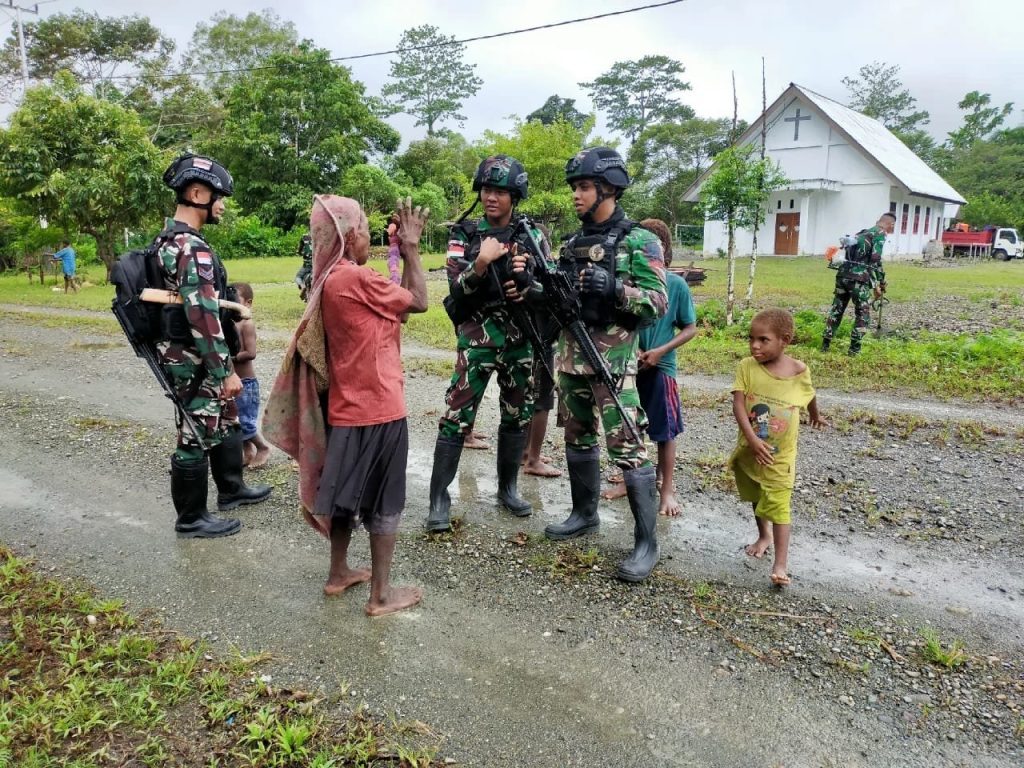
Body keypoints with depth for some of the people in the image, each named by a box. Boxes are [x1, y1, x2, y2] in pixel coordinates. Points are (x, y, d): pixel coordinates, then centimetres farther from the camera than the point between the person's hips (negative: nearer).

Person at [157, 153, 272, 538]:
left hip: (197, 357, 10)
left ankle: (231, 489, 38)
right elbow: (203, 316, -27)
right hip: (197, 361, -10)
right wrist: (225, 371, -23)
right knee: (197, 437, 2)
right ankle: (191, 518, 16)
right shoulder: (191, 248, -22)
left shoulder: (171, 238, 11)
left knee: (227, 422, 22)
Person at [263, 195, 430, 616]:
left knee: (349, 492, 20)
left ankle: (338, 573, 34)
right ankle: (382, 594, 15)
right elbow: (418, 301, -8)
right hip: (377, 408, -8)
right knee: (384, 503, 4)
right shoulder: (357, 278, -20)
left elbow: (397, 304, 10)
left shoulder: (330, 280, 8)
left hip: (346, 406, 9)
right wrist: (411, 247, 0)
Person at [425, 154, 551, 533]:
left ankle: (508, 488, 27)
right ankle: (439, 498, 2)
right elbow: (458, 289, -11)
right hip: (477, 338, -3)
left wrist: (529, 289, -15)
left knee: (517, 417, 11)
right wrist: (482, 262, -27)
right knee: (457, 417, -7)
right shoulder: (464, 234, -2)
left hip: (522, 339, 3)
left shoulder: (533, 237, 4)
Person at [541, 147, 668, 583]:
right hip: (570, 358, 7)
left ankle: (646, 542, 2)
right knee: (578, 439, 16)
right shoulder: (572, 243, 13)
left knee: (627, 449, -7)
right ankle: (584, 513, 33)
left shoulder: (638, 242, -7)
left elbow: (658, 304, -12)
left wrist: (614, 289, -26)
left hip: (613, 362, -7)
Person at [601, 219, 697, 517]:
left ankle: (667, 489, 20)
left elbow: (690, 328, -2)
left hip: (660, 368, -2)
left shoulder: (676, 284, -8)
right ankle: (628, 480, 31)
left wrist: (661, 351, -14)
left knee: (664, 432, 6)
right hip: (627, 365, 3)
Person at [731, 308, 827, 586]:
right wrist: (752, 439, -29)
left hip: (780, 454, -2)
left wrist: (816, 417, 29)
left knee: (778, 505, -5)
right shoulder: (746, 367, -14)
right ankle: (764, 535, 46)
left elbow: (809, 395, 11)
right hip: (750, 449, 2)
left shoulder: (799, 371, -11)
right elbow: (738, 405, -19)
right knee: (756, 498, 22)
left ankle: (781, 563, -1)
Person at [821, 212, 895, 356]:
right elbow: (875, 260, -10)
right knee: (863, 314, 5)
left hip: (843, 274, 7)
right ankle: (854, 348, 4)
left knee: (836, 309, 14)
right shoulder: (880, 234, 0)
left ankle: (825, 343, 15)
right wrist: (878, 285, -6)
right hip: (858, 278, -7)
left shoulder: (862, 233, 24)